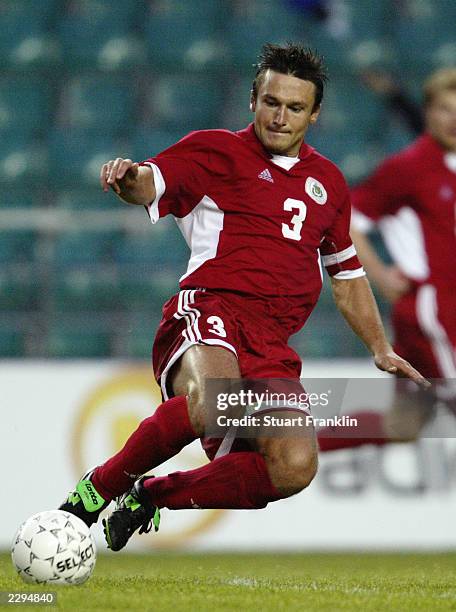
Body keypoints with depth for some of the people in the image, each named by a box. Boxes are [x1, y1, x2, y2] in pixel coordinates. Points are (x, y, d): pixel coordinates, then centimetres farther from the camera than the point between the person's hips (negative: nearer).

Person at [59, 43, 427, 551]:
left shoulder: (327, 181, 25)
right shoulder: (217, 151, 9)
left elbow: (347, 274, 36)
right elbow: (151, 183, -9)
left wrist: (381, 349, 30)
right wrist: (128, 179, -33)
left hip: (273, 347, 5)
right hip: (211, 310, -5)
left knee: (294, 468, -21)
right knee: (213, 404, -40)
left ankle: (151, 496, -3)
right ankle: (98, 488, -18)